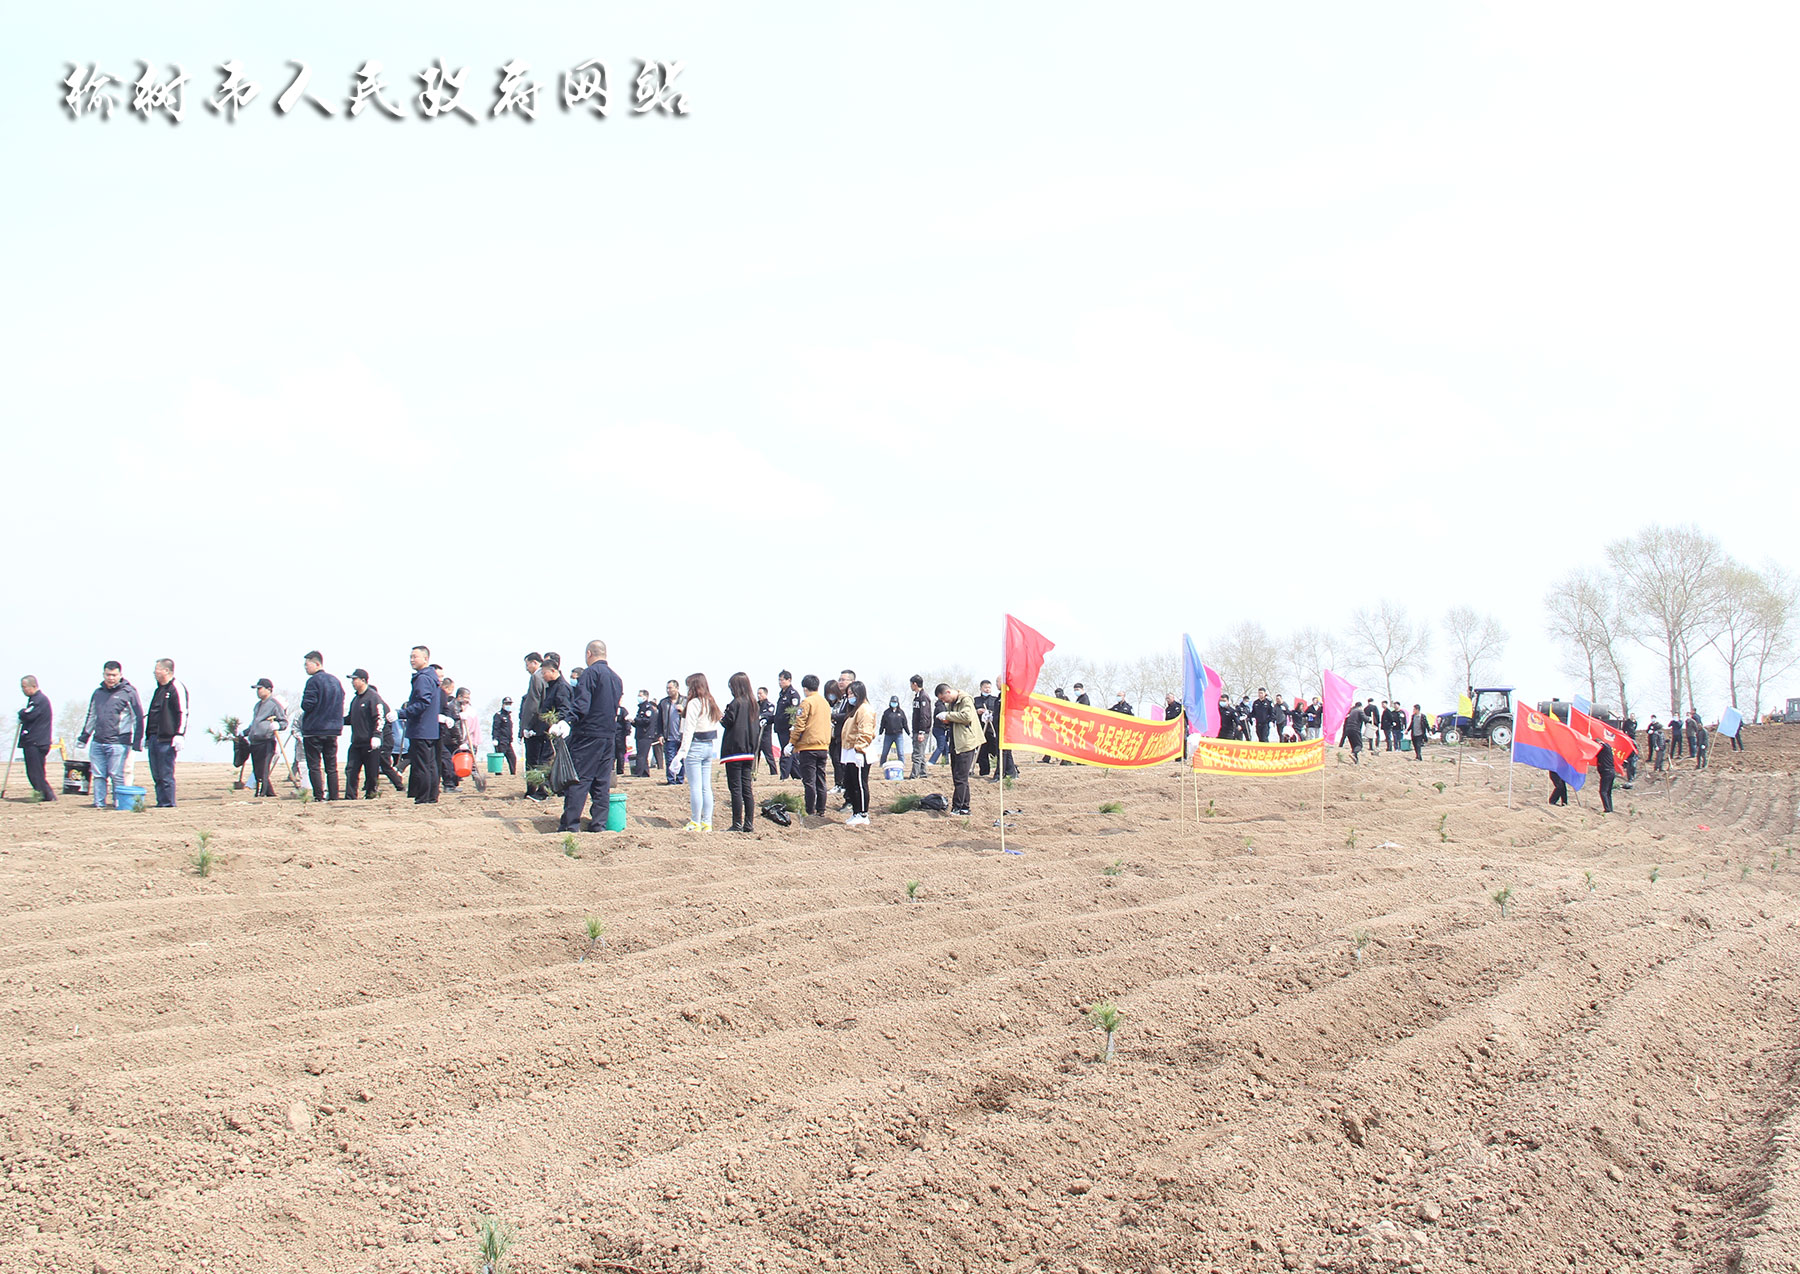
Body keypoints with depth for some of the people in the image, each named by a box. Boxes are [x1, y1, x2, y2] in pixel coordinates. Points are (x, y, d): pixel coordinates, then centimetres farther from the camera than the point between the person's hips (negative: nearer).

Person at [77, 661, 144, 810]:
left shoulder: (128, 692, -2)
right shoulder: (98, 693, 15)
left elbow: (138, 718, -2)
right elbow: (91, 717, 26)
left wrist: (138, 742, -6)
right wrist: (83, 737, 25)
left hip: (118, 742, -6)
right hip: (98, 742, 6)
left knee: (116, 774, -7)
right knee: (97, 774, 4)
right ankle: (99, 803, 11)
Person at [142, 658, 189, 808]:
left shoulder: (177, 688, -8)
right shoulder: (158, 690, 21)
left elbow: (183, 713, -14)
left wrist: (179, 735, -19)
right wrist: (147, 736, 25)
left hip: (167, 739, -9)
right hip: (154, 738, 9)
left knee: (166, 774, -8)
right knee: (156, 774, 9)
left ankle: (167, 803, -4)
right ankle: (161, 802, 14)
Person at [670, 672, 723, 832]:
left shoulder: (694, 703, -12)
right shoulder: (711, 702, 11)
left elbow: (689, 730, -15)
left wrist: (683, 751, -14)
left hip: (695, 747, -8)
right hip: (709, 746, 8)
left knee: (695, 787, -4)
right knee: (706, 787, 9)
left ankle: (695, 823, -2)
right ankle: (707, 823, 11)